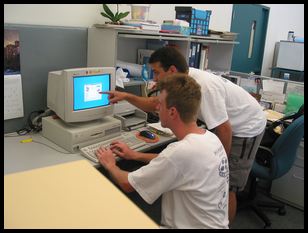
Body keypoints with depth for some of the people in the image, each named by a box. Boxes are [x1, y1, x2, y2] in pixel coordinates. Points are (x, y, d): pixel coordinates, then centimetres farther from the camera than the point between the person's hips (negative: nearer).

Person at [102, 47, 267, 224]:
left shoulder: (204, 87, -35)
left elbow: (224, 130, -28)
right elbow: (154, 104, 5)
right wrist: (127, 96, -6)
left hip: (246, 129, -8)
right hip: (229, 126, 8)